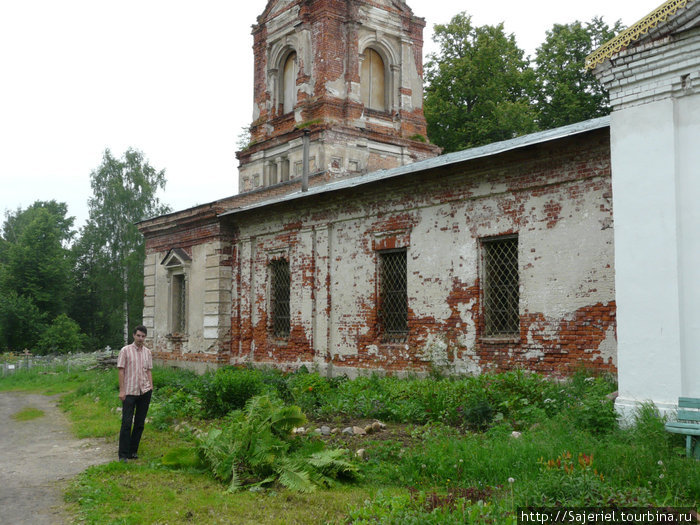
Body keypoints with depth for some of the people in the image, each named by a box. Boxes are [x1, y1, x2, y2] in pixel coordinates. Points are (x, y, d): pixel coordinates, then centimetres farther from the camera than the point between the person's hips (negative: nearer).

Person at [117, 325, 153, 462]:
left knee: (140, 423, 7)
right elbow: (121, 371, -5)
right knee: (126, 423, -5)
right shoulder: (125, 351, -3)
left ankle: (133, 451, 16)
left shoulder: (147, 352, 10)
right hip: (129, 392, -4)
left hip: (144, 391, 4)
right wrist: (121, 390, -10)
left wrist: (151, 388, 8)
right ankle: (123, 455, -1)